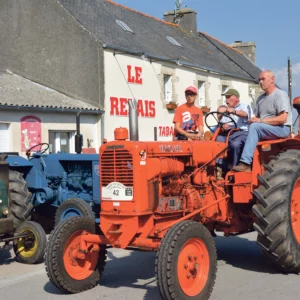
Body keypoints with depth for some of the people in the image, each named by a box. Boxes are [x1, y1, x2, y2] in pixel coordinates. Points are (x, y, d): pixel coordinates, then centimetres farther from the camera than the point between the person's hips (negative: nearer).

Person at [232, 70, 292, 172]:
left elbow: (282, 118, -18)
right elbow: (256, 118, 17)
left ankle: (245, 163, -38)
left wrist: (261, 120, -21)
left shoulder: (280, 95, -6)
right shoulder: (261, 98, 19)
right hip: (264, 129, 8)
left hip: (281, 129, -8)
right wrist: (253, 120, -8)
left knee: (255, 127, -32)